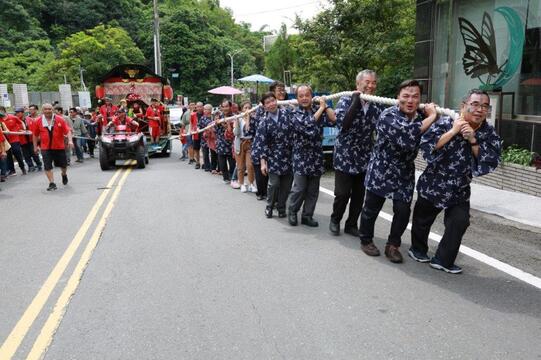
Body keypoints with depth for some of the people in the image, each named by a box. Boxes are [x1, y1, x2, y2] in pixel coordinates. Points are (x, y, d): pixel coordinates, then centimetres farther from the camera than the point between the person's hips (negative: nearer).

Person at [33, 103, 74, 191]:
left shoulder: (59, 119, -4)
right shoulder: (39, 121, 1)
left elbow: (67, 131, -5)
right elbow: (35, 135, 11)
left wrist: (70, 140, -19)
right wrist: (35, 146, 13)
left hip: (59, 147, 0)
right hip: (45, 148, 0)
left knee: (63, 164, 13)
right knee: (47, 166, -6)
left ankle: (64, 175, 45)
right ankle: (52, 183, 2)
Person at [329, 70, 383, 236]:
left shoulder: (376, 106, 5)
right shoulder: (346, 100, -6)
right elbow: (342, 123, -24)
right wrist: (356, 101, -20)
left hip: (364, 158, 4)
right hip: (344, 156, -4)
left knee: (359, 195, 9)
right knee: (342, 193, -2)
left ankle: (352, 224, 27)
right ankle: (335, 220, 24)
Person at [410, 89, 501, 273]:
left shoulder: (489, 133, -7)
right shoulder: (446, 123, -17)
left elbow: (492, 162, -16)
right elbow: (426, 146, -28)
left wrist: (473, 140, -26)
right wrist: (453, 131, -30)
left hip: (460, 189, 3)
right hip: (433, 184, -2)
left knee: (460, 222, -8)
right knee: (423, 219, 13)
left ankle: (443, 260, 11)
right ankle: (418, 249, 39)